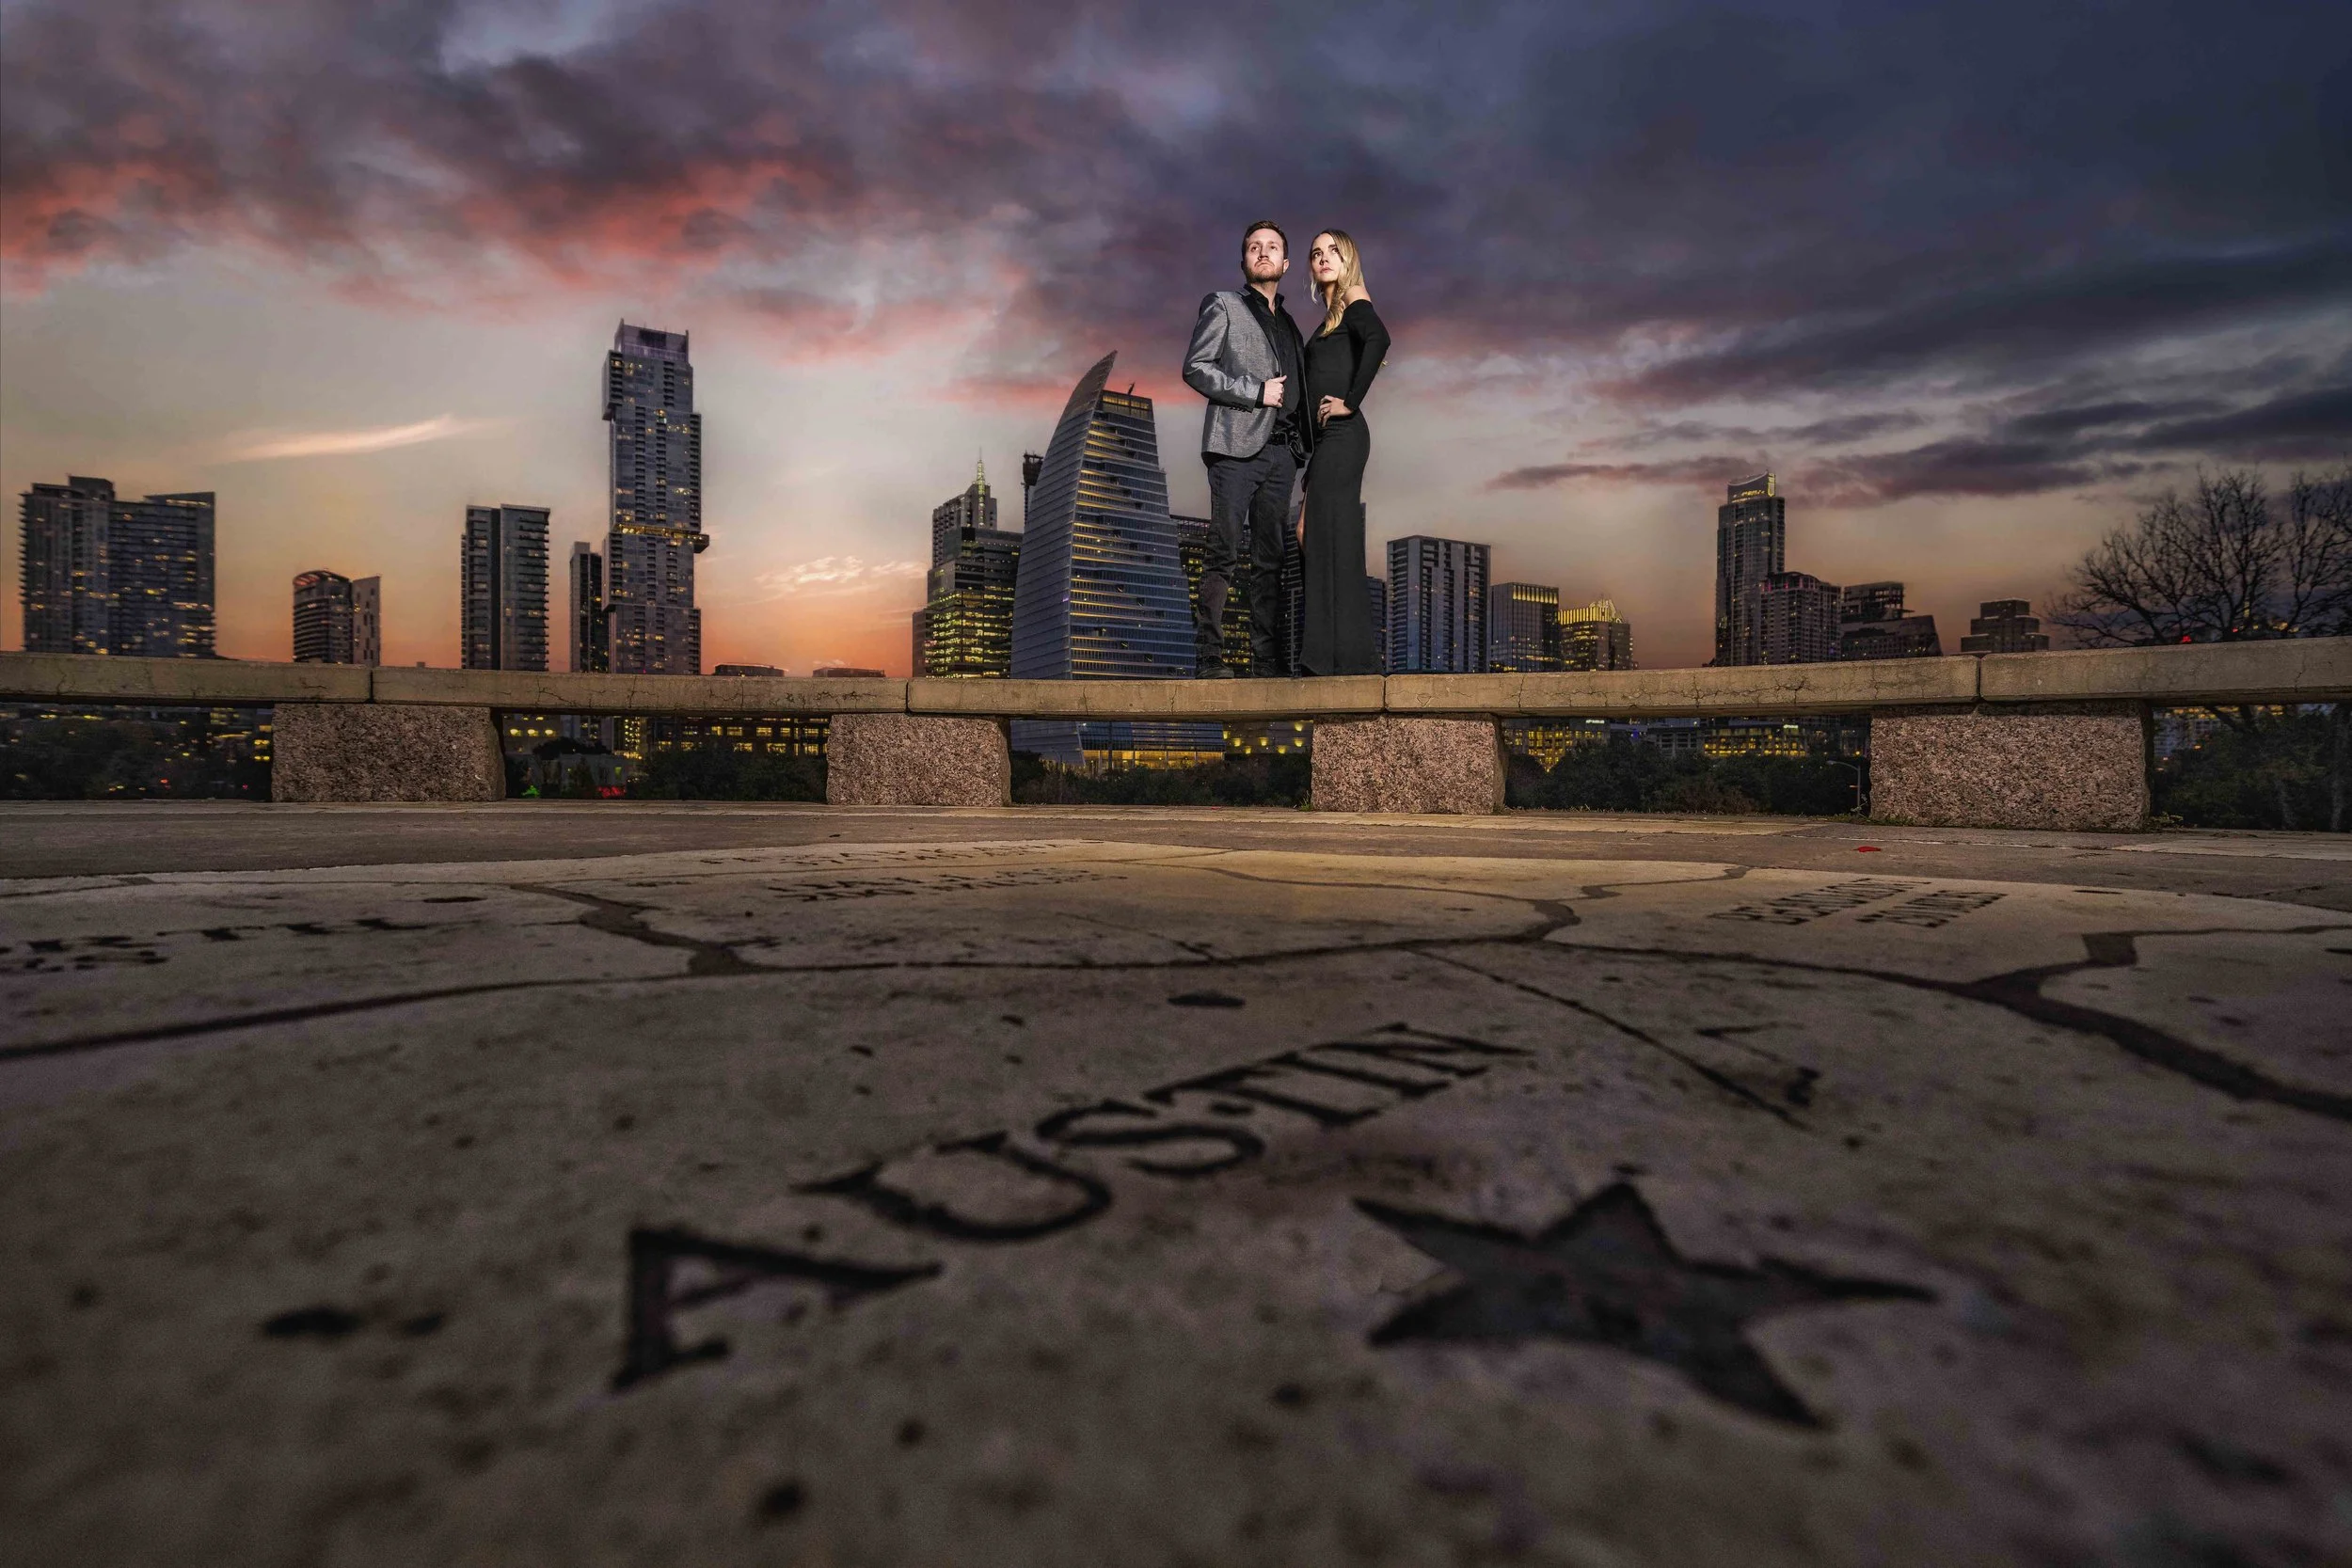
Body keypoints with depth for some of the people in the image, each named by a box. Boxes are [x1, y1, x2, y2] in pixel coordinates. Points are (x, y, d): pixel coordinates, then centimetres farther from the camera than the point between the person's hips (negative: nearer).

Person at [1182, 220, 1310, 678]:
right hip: (1237, 443, -6)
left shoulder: (1286, 318, 25)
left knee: (1270, 558, 2)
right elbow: (1195, 367, -4)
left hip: (1281, 449, 6)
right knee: (1224, 553, -10)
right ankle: (1208, 657, -10)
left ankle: (1267, 657, 3)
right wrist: (1257, 393, -10)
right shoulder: (1223, 305, 8)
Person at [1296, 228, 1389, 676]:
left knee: (1332, 543, -11)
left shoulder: (1355, 299, 0)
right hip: (1325, 439, 9)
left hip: (1342, 435, -9)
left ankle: (1345, 656, -10)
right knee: (1313, 540, 7)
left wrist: (1351, 401, -20)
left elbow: (1379, 339, -23)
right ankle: (1327, 656, 10)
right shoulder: (1331, 315, 25)